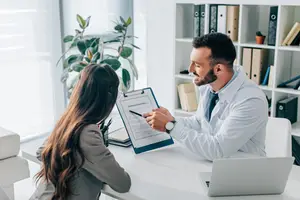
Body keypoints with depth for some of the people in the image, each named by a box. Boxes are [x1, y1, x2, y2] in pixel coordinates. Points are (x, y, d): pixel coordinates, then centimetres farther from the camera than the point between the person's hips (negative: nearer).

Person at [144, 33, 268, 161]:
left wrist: (171, 126, -24)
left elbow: (217, 151, -28)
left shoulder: (250, 101, -25)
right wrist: (171, 121, -7)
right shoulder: (208, 84, -4)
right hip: (210, 162, 6)